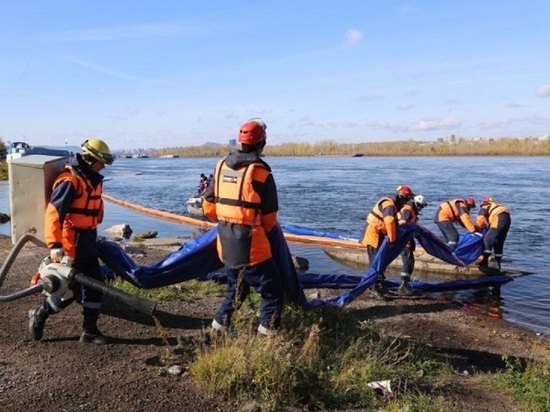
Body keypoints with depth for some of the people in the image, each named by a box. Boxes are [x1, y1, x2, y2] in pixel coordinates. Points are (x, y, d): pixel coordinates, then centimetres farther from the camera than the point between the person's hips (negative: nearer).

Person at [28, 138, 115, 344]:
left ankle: (90, 330, 18)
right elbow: (53, 213, -24)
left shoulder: (93, 180, 11)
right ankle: (39, 314, 23)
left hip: (88, 242, 9)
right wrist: (54, 245, -30)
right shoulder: (70, 181, -18)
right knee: (70, 289, -1)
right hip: (71, 245, -9)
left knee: (94, 285, 8)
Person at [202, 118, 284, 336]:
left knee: (236, 289, 26)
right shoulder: (261, 173, -12)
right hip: (251, 246, -7)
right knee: (272, 291, 6)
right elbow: (270, 217, -4)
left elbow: (208, 207, 11)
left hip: (226, 244, 7)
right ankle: (268, 331, 6)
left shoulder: (221, 166, 5)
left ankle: (219, 325, 29)